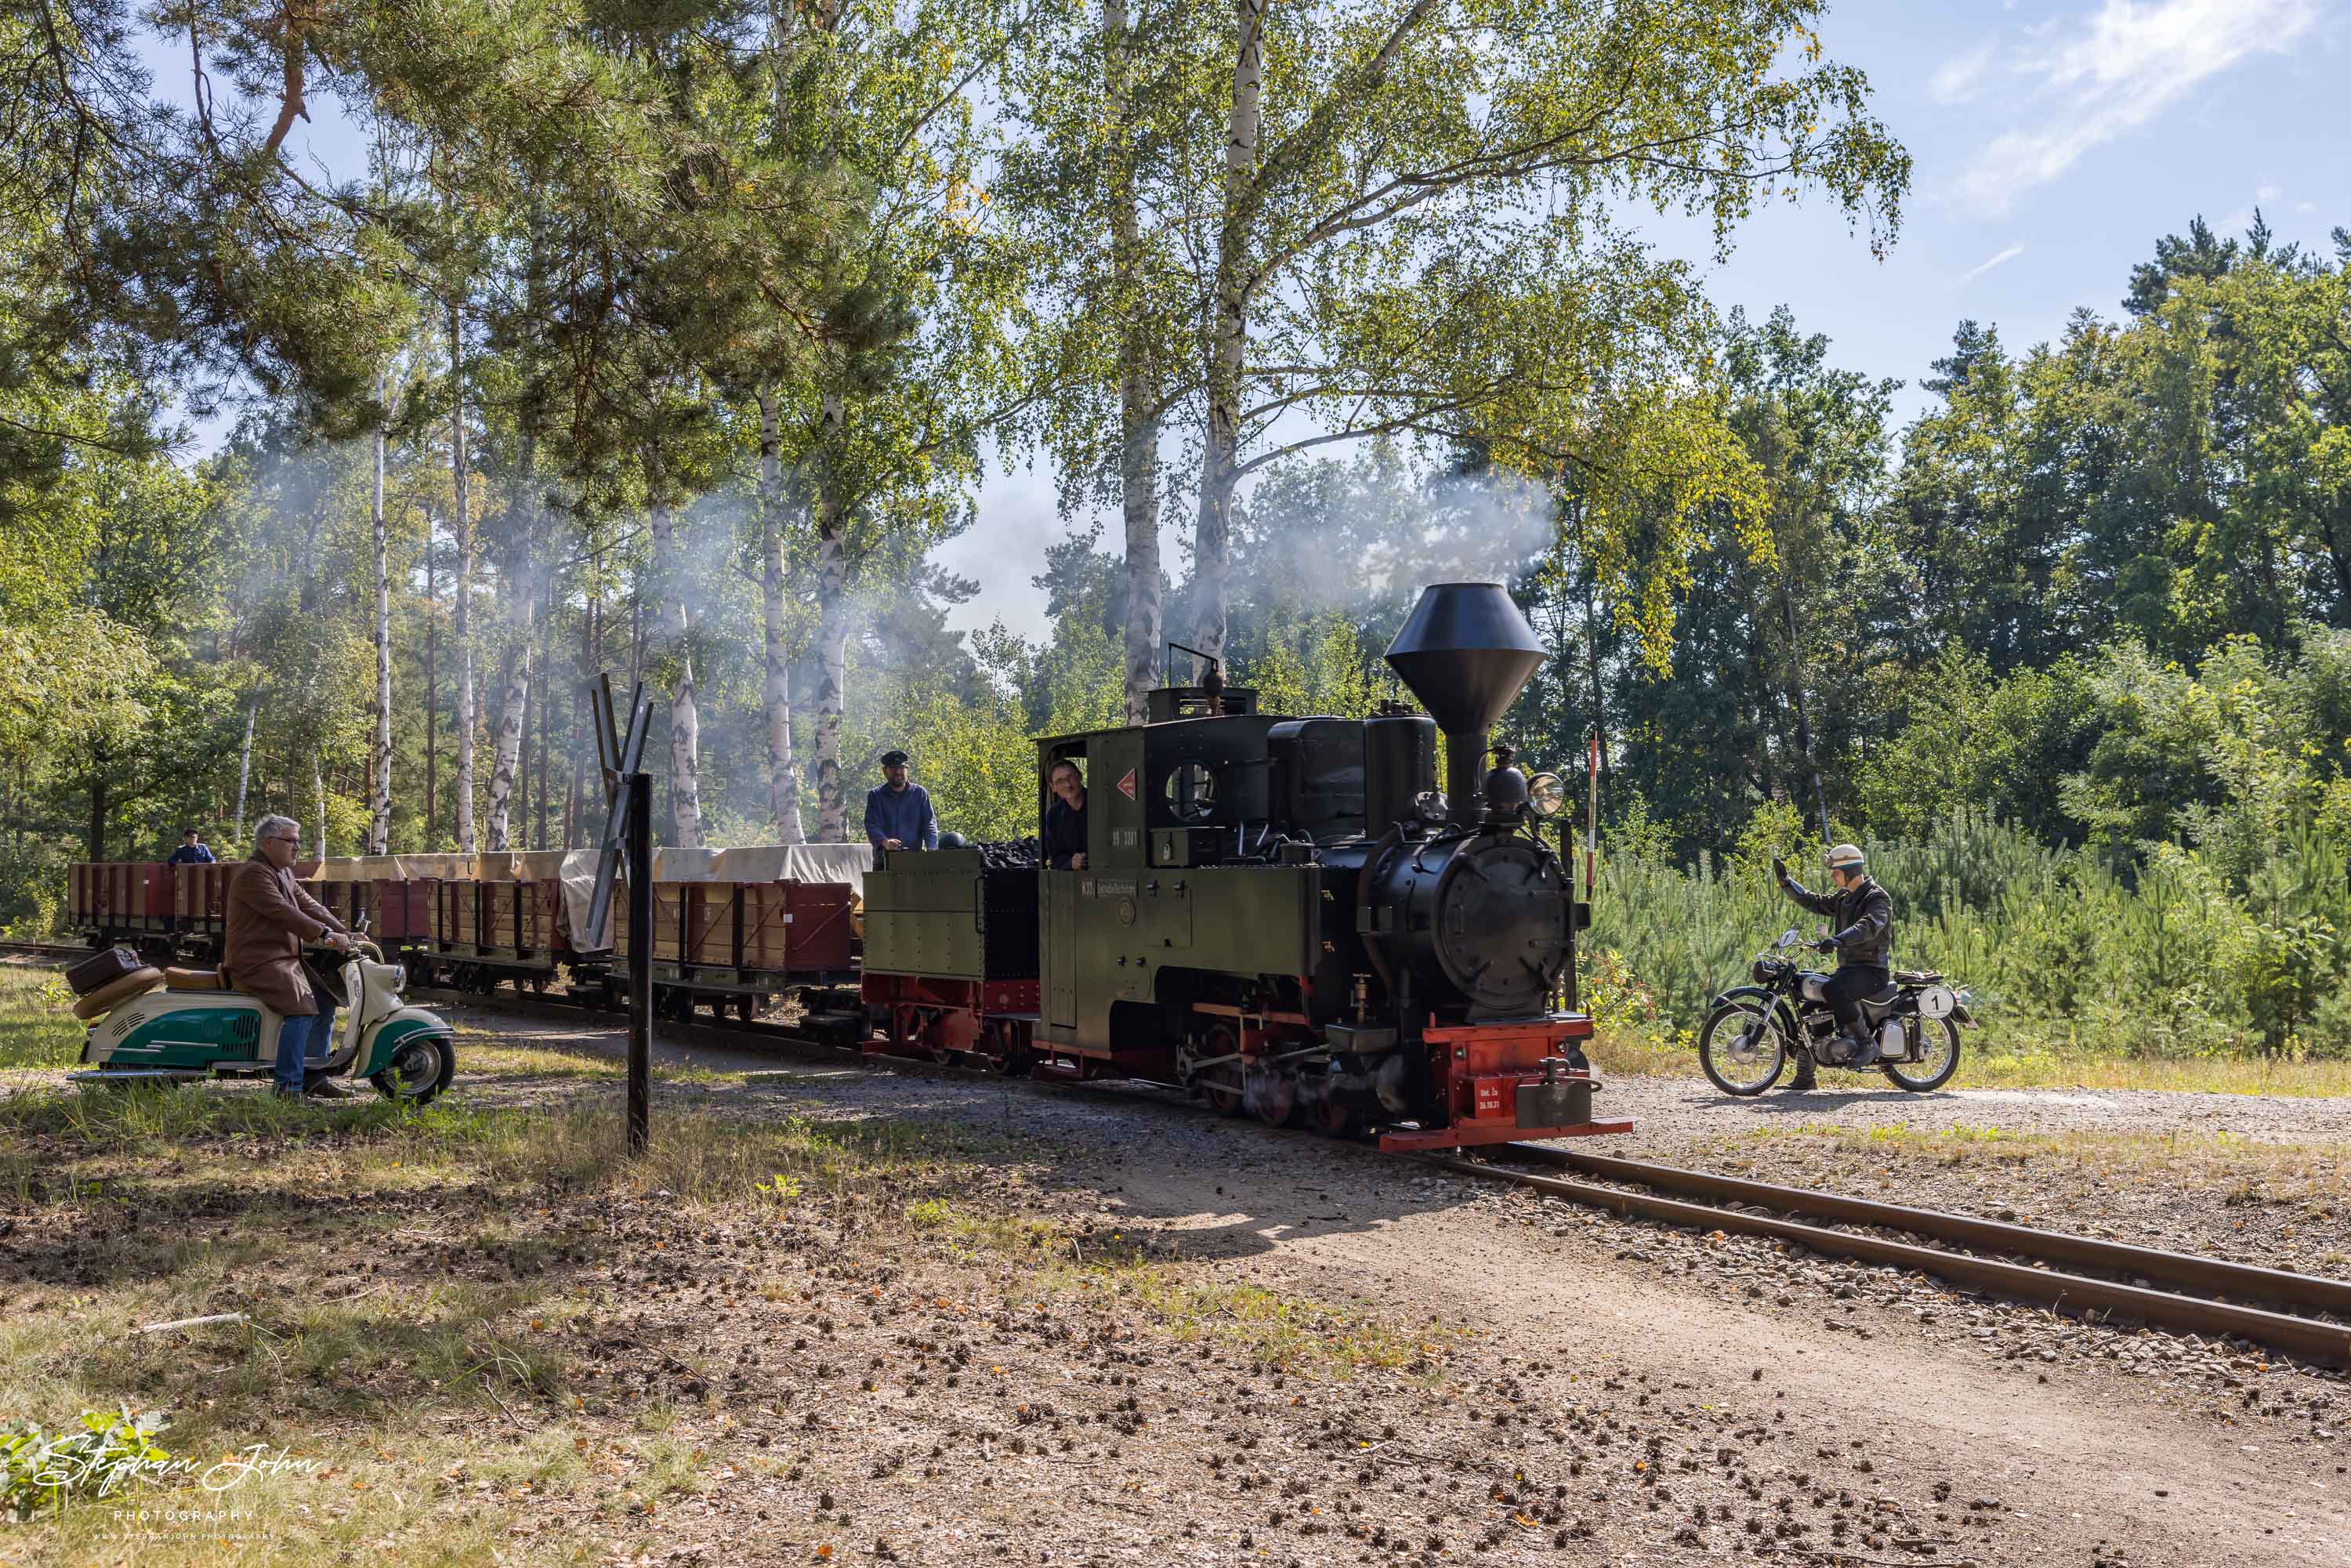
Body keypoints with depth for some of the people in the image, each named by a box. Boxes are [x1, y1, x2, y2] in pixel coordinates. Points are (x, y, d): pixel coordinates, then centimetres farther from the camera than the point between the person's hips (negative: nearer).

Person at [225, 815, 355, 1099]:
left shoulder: (285, 874, 19)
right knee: (302, 1006, -27)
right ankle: (288, 1087, -28)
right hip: (257, 964, -11)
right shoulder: (253, 874, -14)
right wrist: (326, 935, -31)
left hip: (284, 960, 11)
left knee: (325, 1000, 12)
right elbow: (283, 913, -25)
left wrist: (345, 934, 1)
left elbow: (309, 905, 14)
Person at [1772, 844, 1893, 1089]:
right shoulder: (1843, 898, 16)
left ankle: (1866, 1043, -24)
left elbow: (1868, 926, -30)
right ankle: (1804, 1077, 7)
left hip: (1872, 970, -9)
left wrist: (1837, 940, -45)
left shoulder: (1877, 898, -12)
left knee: (1834, 990, -36)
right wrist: (1785, 881, 16)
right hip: (1848, 967, 9)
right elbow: (1812, 902, 24)